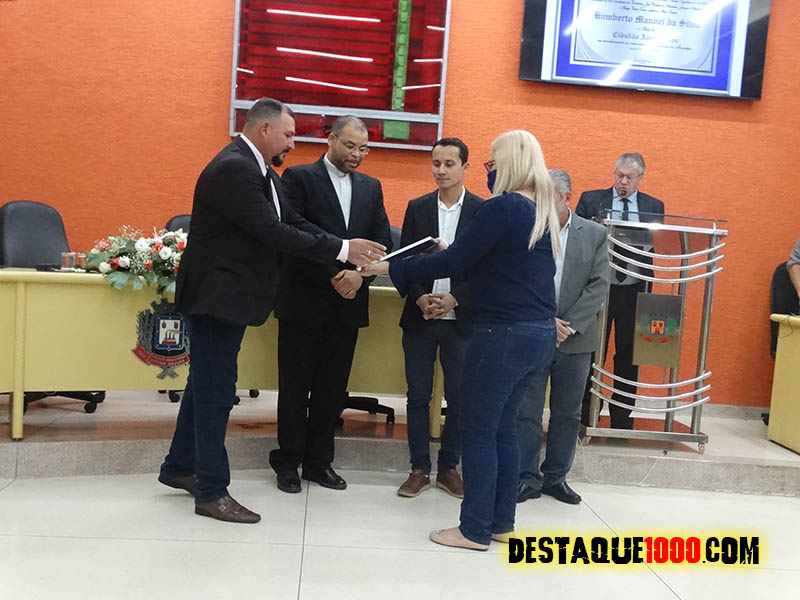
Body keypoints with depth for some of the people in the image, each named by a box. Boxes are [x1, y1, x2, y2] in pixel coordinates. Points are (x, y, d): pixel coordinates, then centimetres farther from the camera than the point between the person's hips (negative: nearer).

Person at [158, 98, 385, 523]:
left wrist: (345, 256, -5)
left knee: (207, 385, 19)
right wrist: (341, 249, -22)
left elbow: (293, 223, 7)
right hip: (215, 296, -10)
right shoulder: (233, 168, -21)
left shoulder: (257, 169, 11)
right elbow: (274, 234, -26)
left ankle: (180, 467, 34)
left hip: (226, 296, 10)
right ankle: (212, 492, 11)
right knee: (216, 390, -1)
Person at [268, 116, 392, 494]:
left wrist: (359, 273, -12)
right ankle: (288, 462, 20)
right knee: (295, 387, 6)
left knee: (333, 388, 10)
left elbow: (382, 240, 7)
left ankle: (318, 461, 23)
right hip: (304, 301, -4)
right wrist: (333, 276, -17)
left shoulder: (371, 187, 13)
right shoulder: (299, 178, -3)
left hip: (347, 303, 4)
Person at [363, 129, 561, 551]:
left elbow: (454, 261, -16)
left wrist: (392, 268, -8)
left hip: (504, 334, -9)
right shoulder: (542, 212, 12)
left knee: (478, 431, 3)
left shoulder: (501, 208, -15)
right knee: (503, 428, 17)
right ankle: (501, 521, 26)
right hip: (539, 333, 9)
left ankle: (475, 529, 12)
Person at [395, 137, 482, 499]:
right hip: (419, 318, 2)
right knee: (418, 396, 7)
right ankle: (419, 468, 19)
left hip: (461, 319, -1)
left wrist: (454, 299, -15)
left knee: (459, 398, 6)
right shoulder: (417, 208, 6)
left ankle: (449, 467, 21)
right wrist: (420, 298, -12)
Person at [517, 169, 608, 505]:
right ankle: (528, 479, 17)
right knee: (526, 412, 3)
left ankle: (556, 477, 26)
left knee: (567, 415, 11)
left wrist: (568, 326, -13)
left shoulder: (594, 234, 2)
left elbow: (599, 287, -3)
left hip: (575, 341, 2)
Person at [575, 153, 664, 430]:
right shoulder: (591, 200, 4)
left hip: (634, 291, 2)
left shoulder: (654, 207, 8)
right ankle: (584, 415, 17)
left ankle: (622, 418, 21)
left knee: (628, 354, 9)